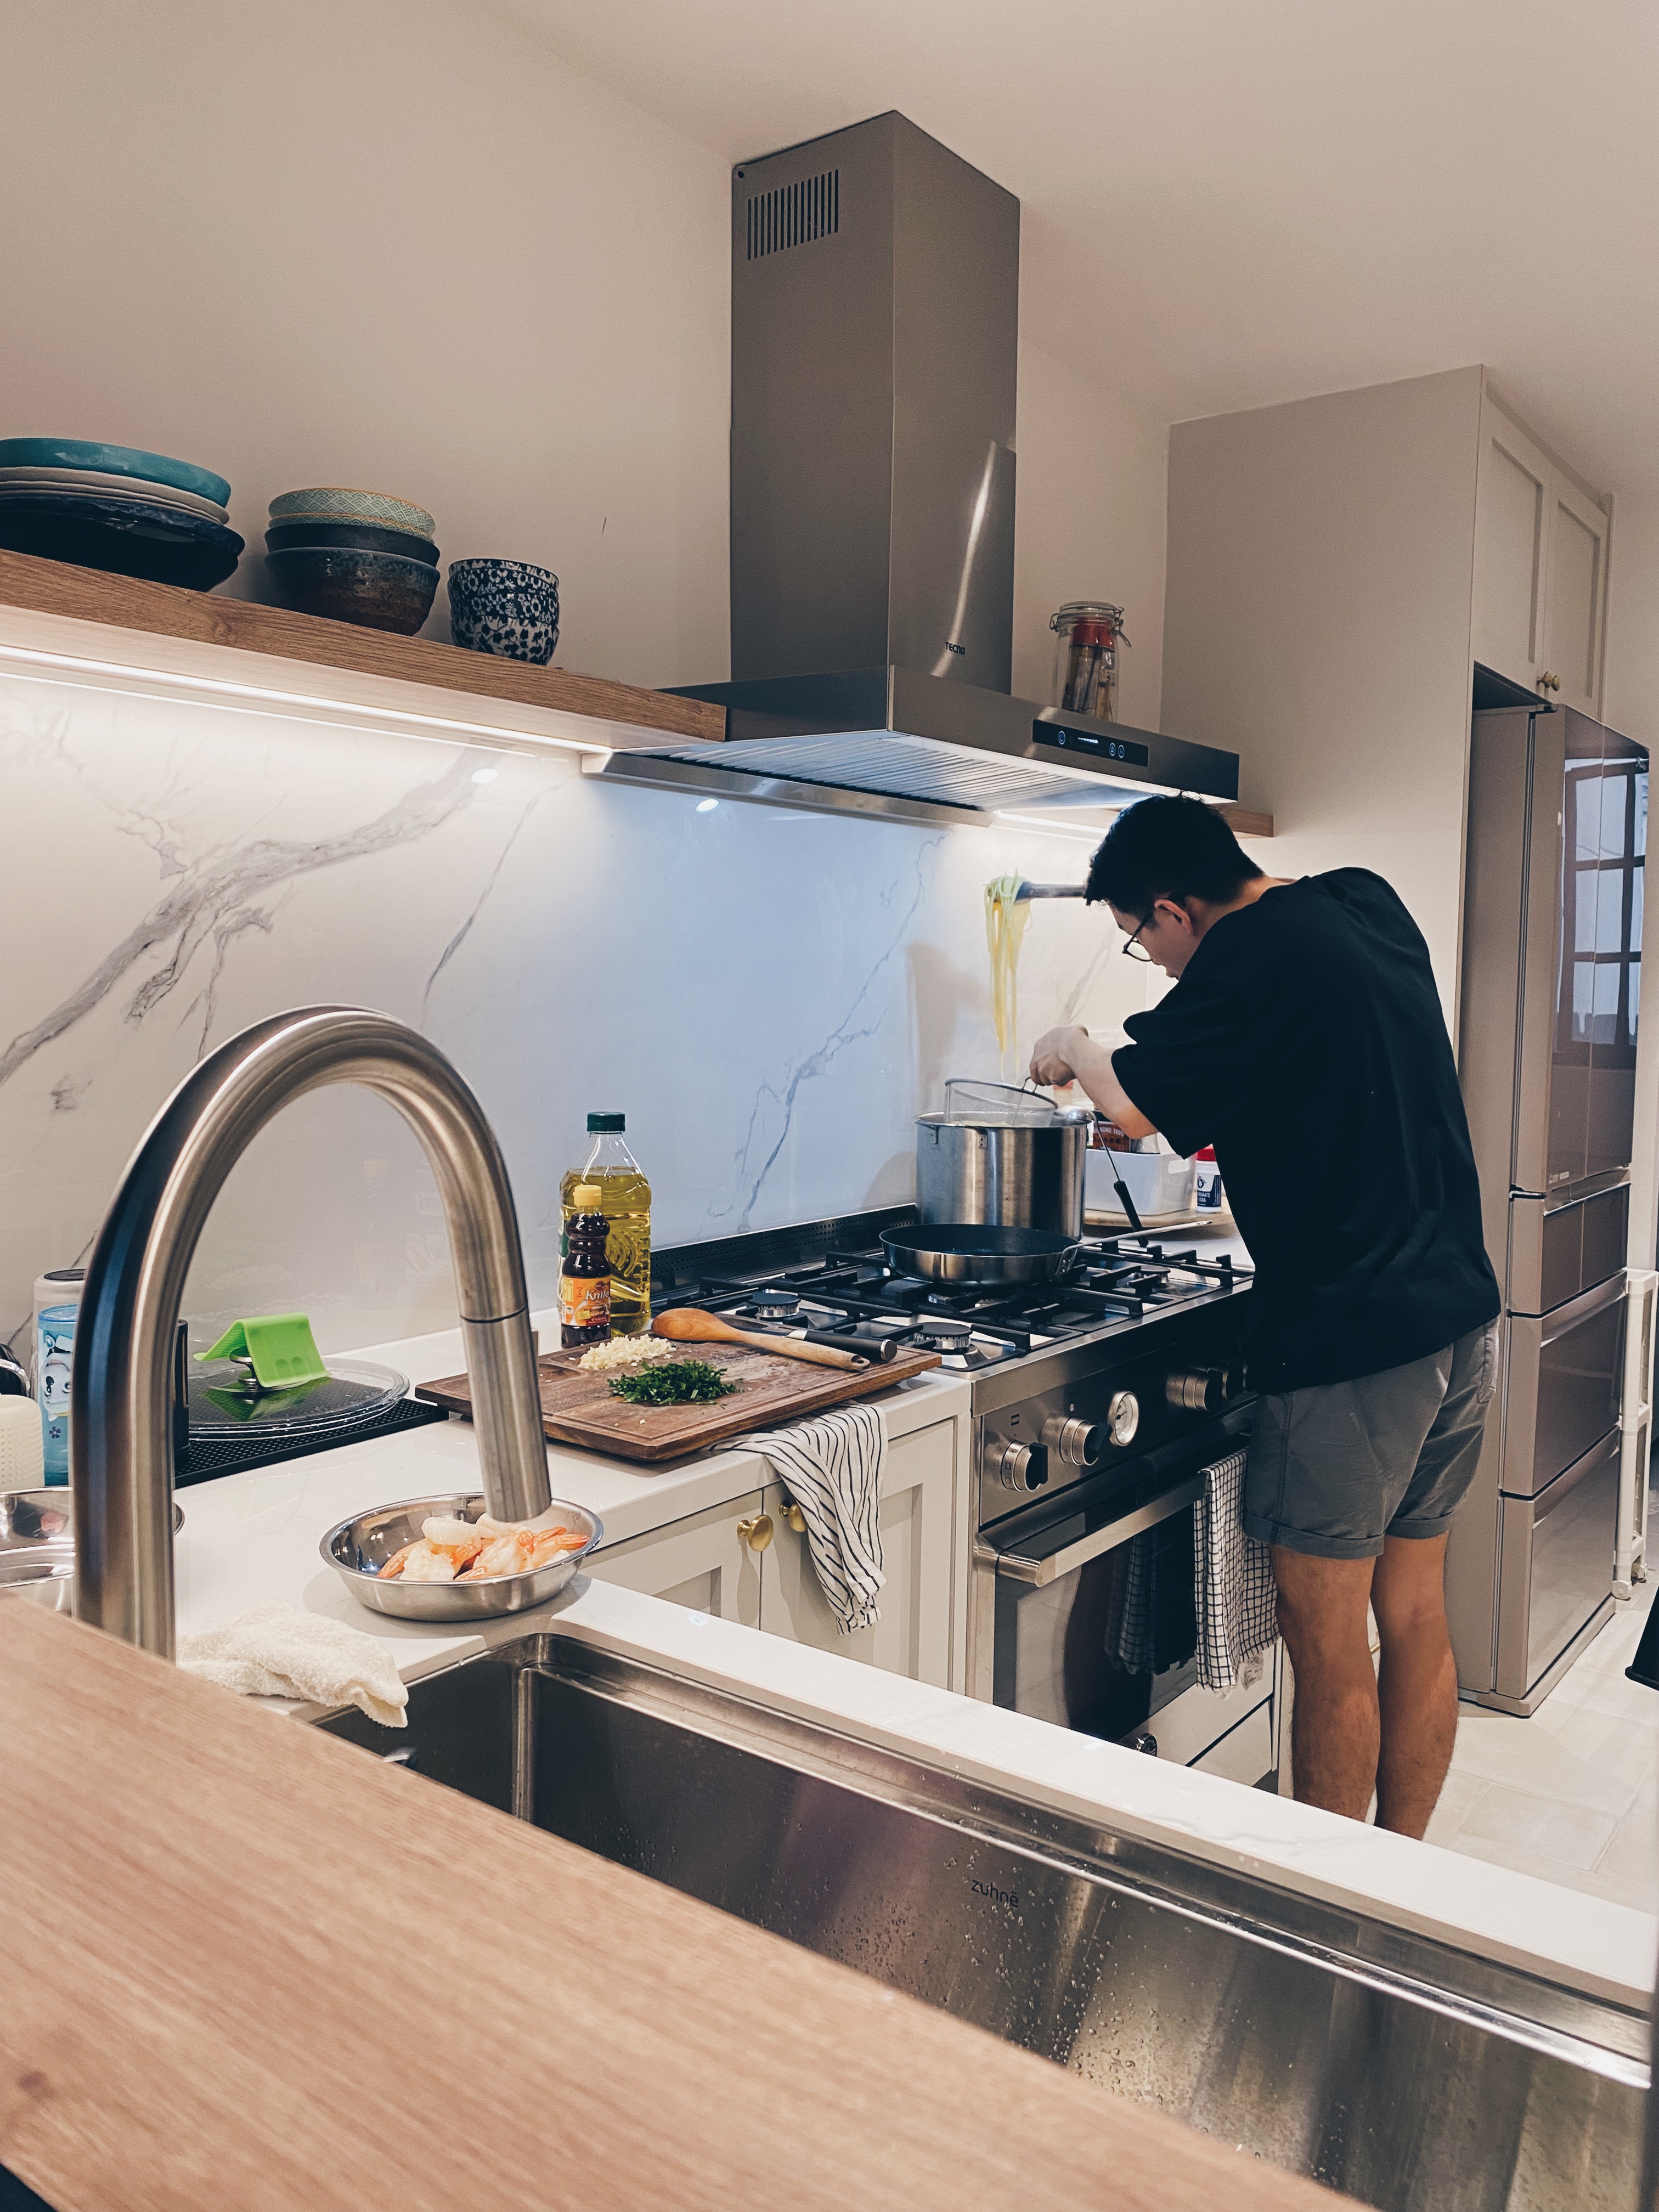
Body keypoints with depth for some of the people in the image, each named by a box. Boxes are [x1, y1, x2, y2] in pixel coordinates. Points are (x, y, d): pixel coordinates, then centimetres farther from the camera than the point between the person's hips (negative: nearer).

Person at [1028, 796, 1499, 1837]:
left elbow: (1141, 1100, -12)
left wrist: (1072, 1047, 8)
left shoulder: (1252, 957, -16)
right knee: (1416, 1618, 16)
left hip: (1352, 1343, -9)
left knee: (1328, 1645, 3)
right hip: (1461, 1317, 9)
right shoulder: (1373, 904, 11)